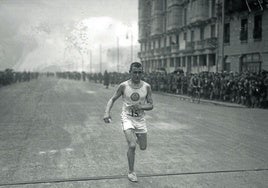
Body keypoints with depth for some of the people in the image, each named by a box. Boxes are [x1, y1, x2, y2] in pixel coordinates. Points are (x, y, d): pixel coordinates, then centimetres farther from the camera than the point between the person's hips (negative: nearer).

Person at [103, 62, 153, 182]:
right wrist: (107, 113, -17)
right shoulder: (123, 86, -10)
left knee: (143, 147, 12)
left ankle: (136, 137, 47)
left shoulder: (146, 87, -5)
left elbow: (151, 105, -2)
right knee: (132, 146, -18)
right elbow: (112, 99, -1)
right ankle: (131, 172, 1)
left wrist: (140, 107, -22)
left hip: (140, 119, 3)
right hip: (127, 118, -3)